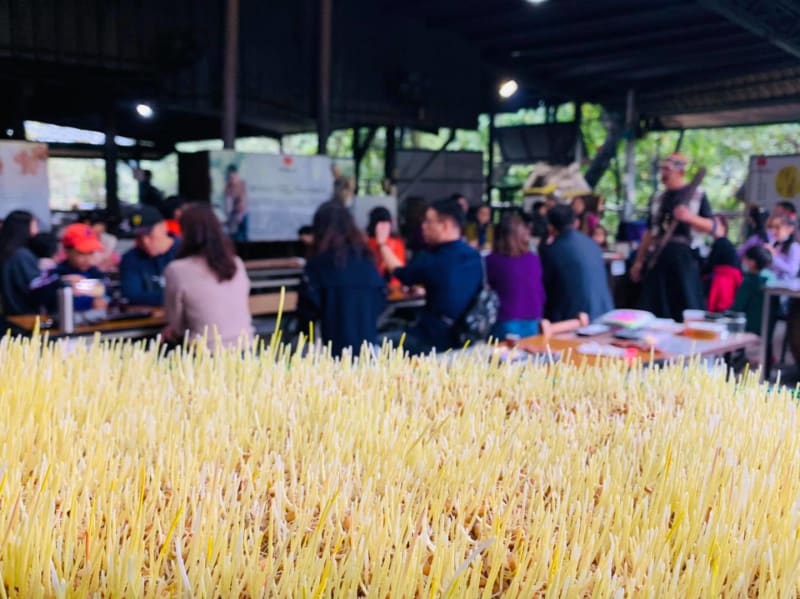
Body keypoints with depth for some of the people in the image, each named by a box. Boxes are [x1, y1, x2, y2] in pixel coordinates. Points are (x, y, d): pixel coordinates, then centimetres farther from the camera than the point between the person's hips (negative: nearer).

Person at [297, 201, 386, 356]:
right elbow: (381, 299, 12)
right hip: (368, 341, 5)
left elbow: (309, 306, -7)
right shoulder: (365, 257, 6)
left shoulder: (318, 262, -9)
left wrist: (303, 327, 14)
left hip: (336, 345, -5)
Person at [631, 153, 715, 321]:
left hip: (684, 255, -4)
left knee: (687, 307, -4)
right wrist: (639, 261, 15)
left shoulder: (697, 195, 1)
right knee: (652, 309, 3)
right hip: (660, 255, 5)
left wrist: (690, 217, -20)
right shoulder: (659, 198, 15)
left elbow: (712, 226, -2)